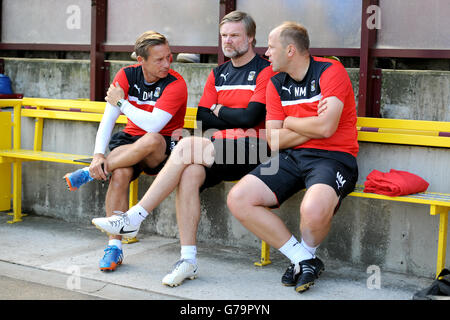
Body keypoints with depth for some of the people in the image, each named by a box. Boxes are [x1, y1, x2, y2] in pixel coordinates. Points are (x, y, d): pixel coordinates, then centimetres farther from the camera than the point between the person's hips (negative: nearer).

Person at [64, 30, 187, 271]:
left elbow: (153, 126, -26)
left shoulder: (176, 84, -15)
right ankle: (114, 247, -21)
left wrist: (121, 102, -15)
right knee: (120, 174, -30)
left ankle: (90, 173, -21)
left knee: (151, 140, -39)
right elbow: (108, 118, -8)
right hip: (130, 139, 3)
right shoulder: (126, 76, -2)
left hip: (163, 147, -3)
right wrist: (98, 154, -24)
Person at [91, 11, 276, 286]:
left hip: (250, 149, -6)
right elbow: (203, 120, 12)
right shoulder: (218, 74, 22)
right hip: (216, 149, 6)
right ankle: (188, 260, -24)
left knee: (186, 146, -27)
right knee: (190, 173, -27)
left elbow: (251, 117, -10)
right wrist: (236, 120, -3)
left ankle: (134, 218, -23)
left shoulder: (265, 71, 1)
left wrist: (219, 111, 6)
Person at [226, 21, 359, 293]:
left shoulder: (330, 71, -6)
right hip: (291, 158, 7)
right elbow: (274, 139, 5)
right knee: (238, 199, -12)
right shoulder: (277, 84, 12)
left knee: (313, 209, -37)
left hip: (333, 156, -6)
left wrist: (290, 123, -1)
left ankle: (308, 254, 1)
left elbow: (326, 128, -18)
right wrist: (312, 127, -8)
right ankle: (303, 259, -6)